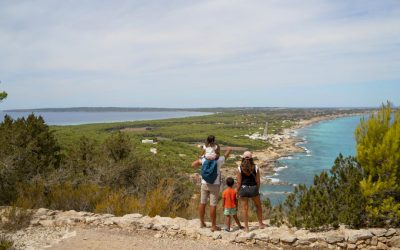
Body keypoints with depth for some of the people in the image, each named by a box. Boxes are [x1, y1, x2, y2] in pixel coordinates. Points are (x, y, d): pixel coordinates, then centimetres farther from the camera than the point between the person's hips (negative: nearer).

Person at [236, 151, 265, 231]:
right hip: (253, 188, 1)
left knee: (245, 208, 8)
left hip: (243, 189, -1)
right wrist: (257, 190, 13)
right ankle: (260, 224, 29)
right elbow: (258, 181, -2)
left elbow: (239, 182, -8)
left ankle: (246, 227, 12)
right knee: (258, 206, 21)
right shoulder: (256, 168, -6)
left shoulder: (240, 168, -9)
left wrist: (237, 192, 4)